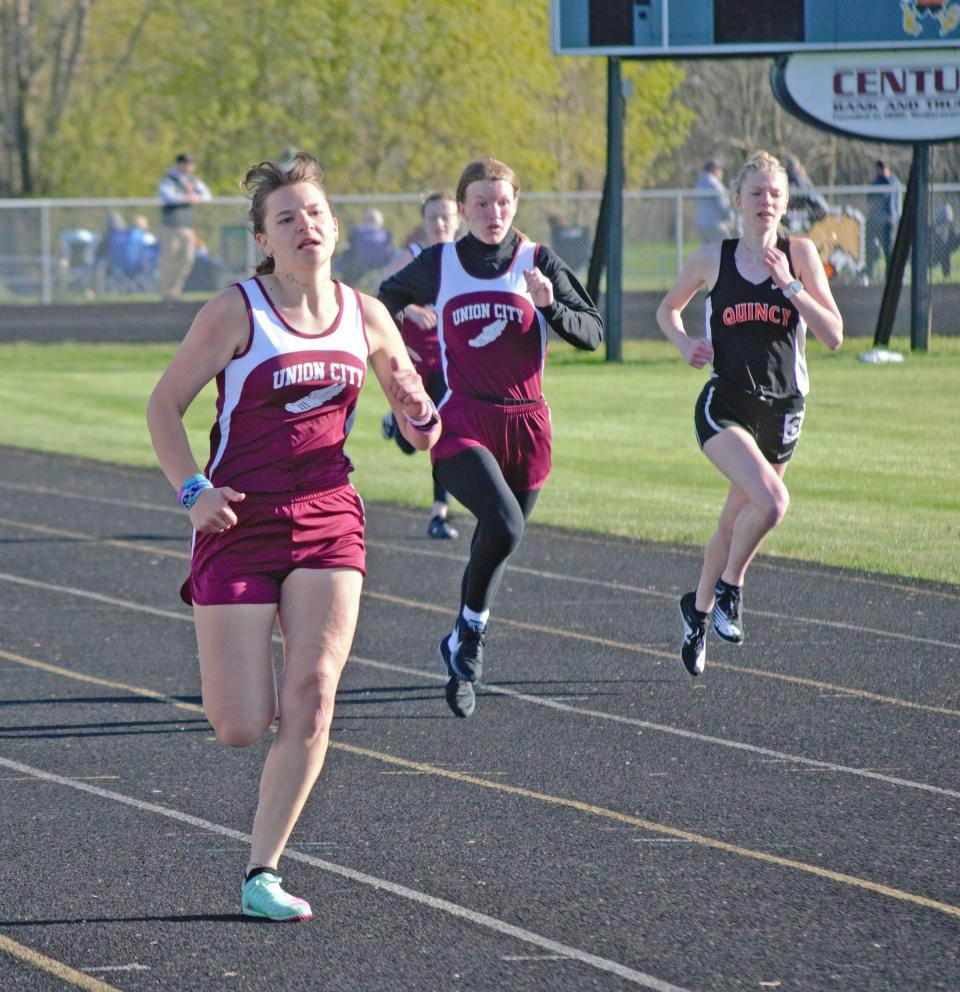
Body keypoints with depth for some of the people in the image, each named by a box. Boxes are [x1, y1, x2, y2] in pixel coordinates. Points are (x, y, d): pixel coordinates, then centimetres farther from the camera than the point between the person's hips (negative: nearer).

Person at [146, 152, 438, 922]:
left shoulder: (364, 316, 4)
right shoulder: (235, 313, -8)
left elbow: (408, 396, 21)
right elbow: (164, 405, -1)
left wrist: (418, 418, -4)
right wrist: (192, 490, -15)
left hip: (329, 519, 3)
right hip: (240, 524, -3)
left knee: (314, 692, -13)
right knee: (242, 729, -7)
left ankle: (263, 873, -4)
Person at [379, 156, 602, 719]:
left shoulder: (539, 263, 2)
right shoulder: (440, 265, 5)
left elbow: (592, 333, -2)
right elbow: (391, 297, 26)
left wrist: (551, 306, -18)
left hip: (525, 424, 2)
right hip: (462, 422, -2)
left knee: (499, 543, 12)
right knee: (504, 523, -26)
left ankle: (464, 651, 34)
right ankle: (470, 636, -7)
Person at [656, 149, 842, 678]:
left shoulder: (799, 254, -1)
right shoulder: (712, 259, 0)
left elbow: (833, 335, -7)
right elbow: (667, 309, 18)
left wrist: (791, 286, -17)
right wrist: (685, 344, -2)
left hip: (782, 410, 2)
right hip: (725, 405, -2)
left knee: (736, 521, 15)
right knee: (771, 500, -26)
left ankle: (698, 606, 39)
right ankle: (729, 588, -3)